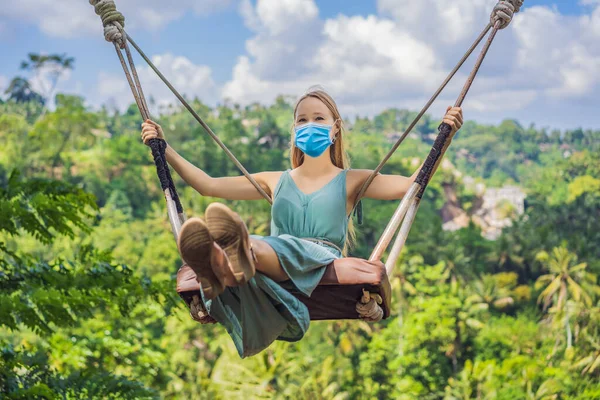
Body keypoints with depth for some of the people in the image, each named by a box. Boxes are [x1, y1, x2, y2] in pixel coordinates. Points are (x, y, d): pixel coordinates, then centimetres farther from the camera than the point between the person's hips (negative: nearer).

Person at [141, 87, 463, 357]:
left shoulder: (351, 181, 21)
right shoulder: (275, 182, 29)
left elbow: (410, 185, 6)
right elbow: (208, 186, 24)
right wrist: (165, 150, 18)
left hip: (323, 271, -1)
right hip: (272, 261, 2)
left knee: (296, 251, -39)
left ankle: (246, 252, -72)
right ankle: (224, 268, -72)